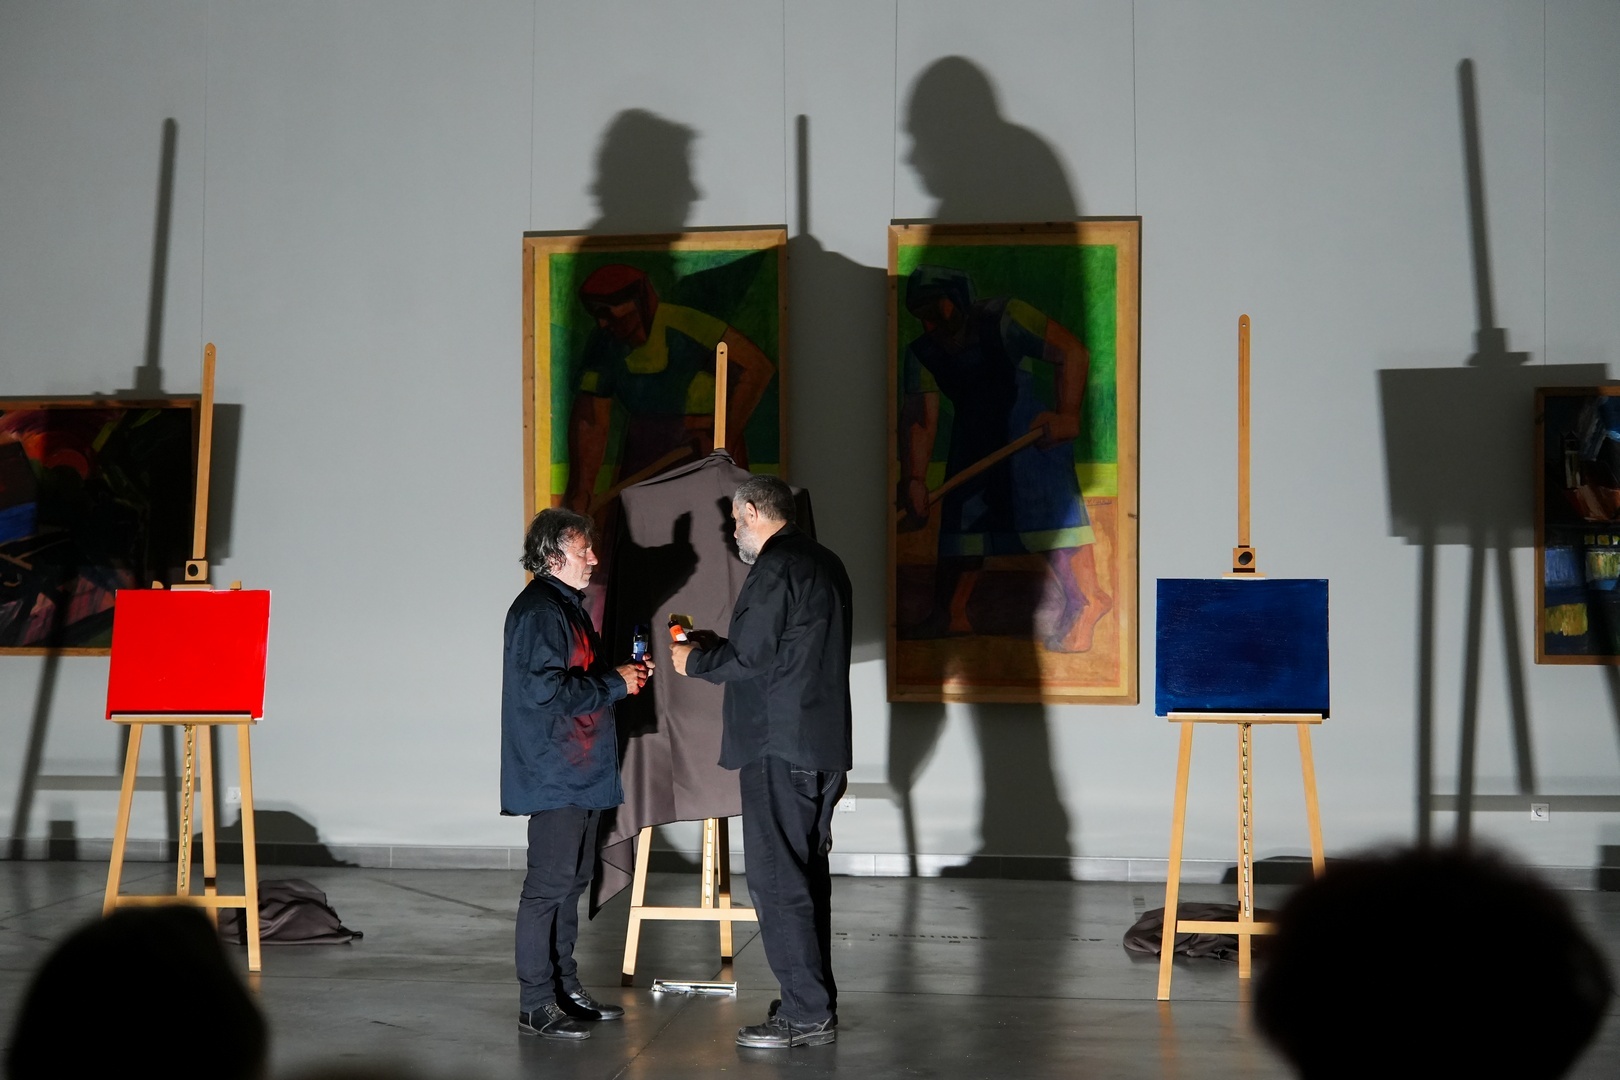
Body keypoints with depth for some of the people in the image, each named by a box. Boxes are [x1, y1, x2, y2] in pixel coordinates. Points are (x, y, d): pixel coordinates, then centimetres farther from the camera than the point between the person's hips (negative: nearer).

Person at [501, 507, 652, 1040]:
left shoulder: (567, 606, 17)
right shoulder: (538, 611, -15)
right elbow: (545, 690, -24)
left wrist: (624, 674, 10)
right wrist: (615, 683, -15)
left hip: (581, 771, 10)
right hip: (554, 773, -10)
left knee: (572, 880, 14)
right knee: (548, 885, -8)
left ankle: (565, 988, 21)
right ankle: (536, 1004, -5)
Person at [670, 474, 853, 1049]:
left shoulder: (774, 570, -15)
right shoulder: (825, 563, 15)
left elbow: (751, 659, -18)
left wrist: (696, 661, 0)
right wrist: (719, 644, 22)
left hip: (779, 748, -10)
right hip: (824, 745, 10)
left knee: (777, 881, -7)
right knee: (807, 874, 15)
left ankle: (806, 1014, -7)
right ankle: (816, 999, 20)